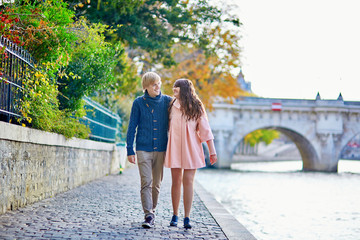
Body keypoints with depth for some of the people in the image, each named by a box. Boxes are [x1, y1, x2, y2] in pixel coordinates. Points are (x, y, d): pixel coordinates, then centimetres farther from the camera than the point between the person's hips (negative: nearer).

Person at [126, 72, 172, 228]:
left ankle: (152, 211, 24)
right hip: (143, 149, -2)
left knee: (156, 184, 8)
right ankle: (148, 216, -12)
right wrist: (130, 150, 1)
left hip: (161, 149, 2)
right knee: (146, 183, -10)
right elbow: (132, 127, 5)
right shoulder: (138, 103, 2)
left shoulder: (167, 101, 5)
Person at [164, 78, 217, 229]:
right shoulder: (172, 106, 8)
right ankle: (175, 216, 15)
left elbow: (205, 130, -1)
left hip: (191, 148, -2)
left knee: (188, 182, -6)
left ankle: (187, 218, -4)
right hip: (175, 148, 2)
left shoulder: (196, 107, 0)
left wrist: (212, 152, -5)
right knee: (176, 182, 4)